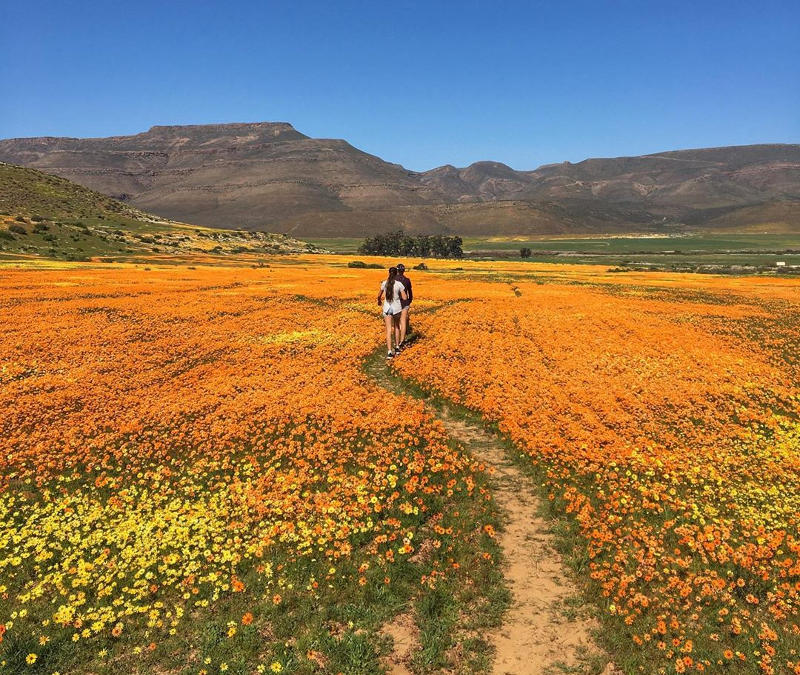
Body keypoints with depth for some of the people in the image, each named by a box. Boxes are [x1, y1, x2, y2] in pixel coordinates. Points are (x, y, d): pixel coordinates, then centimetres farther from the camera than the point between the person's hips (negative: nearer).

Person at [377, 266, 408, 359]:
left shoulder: (384, 283, -5)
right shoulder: (399, 284, -10)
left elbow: (379, 295, 10)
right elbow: (405, 298, -7)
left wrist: (379, 301, 32)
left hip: (387, 308, 0)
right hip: (397, 308, 0)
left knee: (389, 330, -1)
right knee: (396, 327, 23)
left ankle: (389, 352, -11)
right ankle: (397, 348, 31)